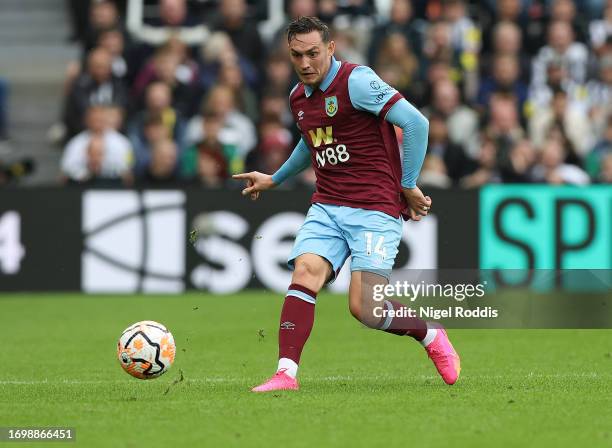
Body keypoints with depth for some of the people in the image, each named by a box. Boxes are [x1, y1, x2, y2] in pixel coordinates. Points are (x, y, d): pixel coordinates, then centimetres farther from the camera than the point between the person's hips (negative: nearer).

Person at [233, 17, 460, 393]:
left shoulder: (356, 81, -11)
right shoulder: (299, 97, 14)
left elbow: (415, 123, -15)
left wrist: (408, 185, -11)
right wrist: (275, 179, 43)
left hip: (375, 208, -7)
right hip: (327, 207, 7)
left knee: (364, 308, -14)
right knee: (305, 273, -19)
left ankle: (431, 336, 14)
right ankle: (286, 373, -23)